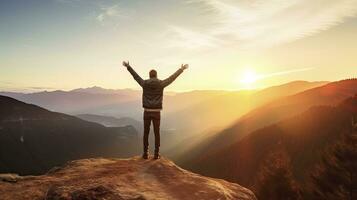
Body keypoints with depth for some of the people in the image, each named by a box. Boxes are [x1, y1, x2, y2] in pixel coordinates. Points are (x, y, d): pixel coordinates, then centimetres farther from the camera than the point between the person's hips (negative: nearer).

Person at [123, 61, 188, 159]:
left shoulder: (144, 83, -2)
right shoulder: (161, 83, -4)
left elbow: (135, 75, 12)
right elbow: (172, 77, 5)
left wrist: (128, 66, 26)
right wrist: (181, 69, 18)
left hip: (147, 112, 1)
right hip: (156, 113, 0)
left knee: (146, 133, 9)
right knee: (157, 133, 6)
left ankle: (145, 153, 10)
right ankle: (156, 154, 6)